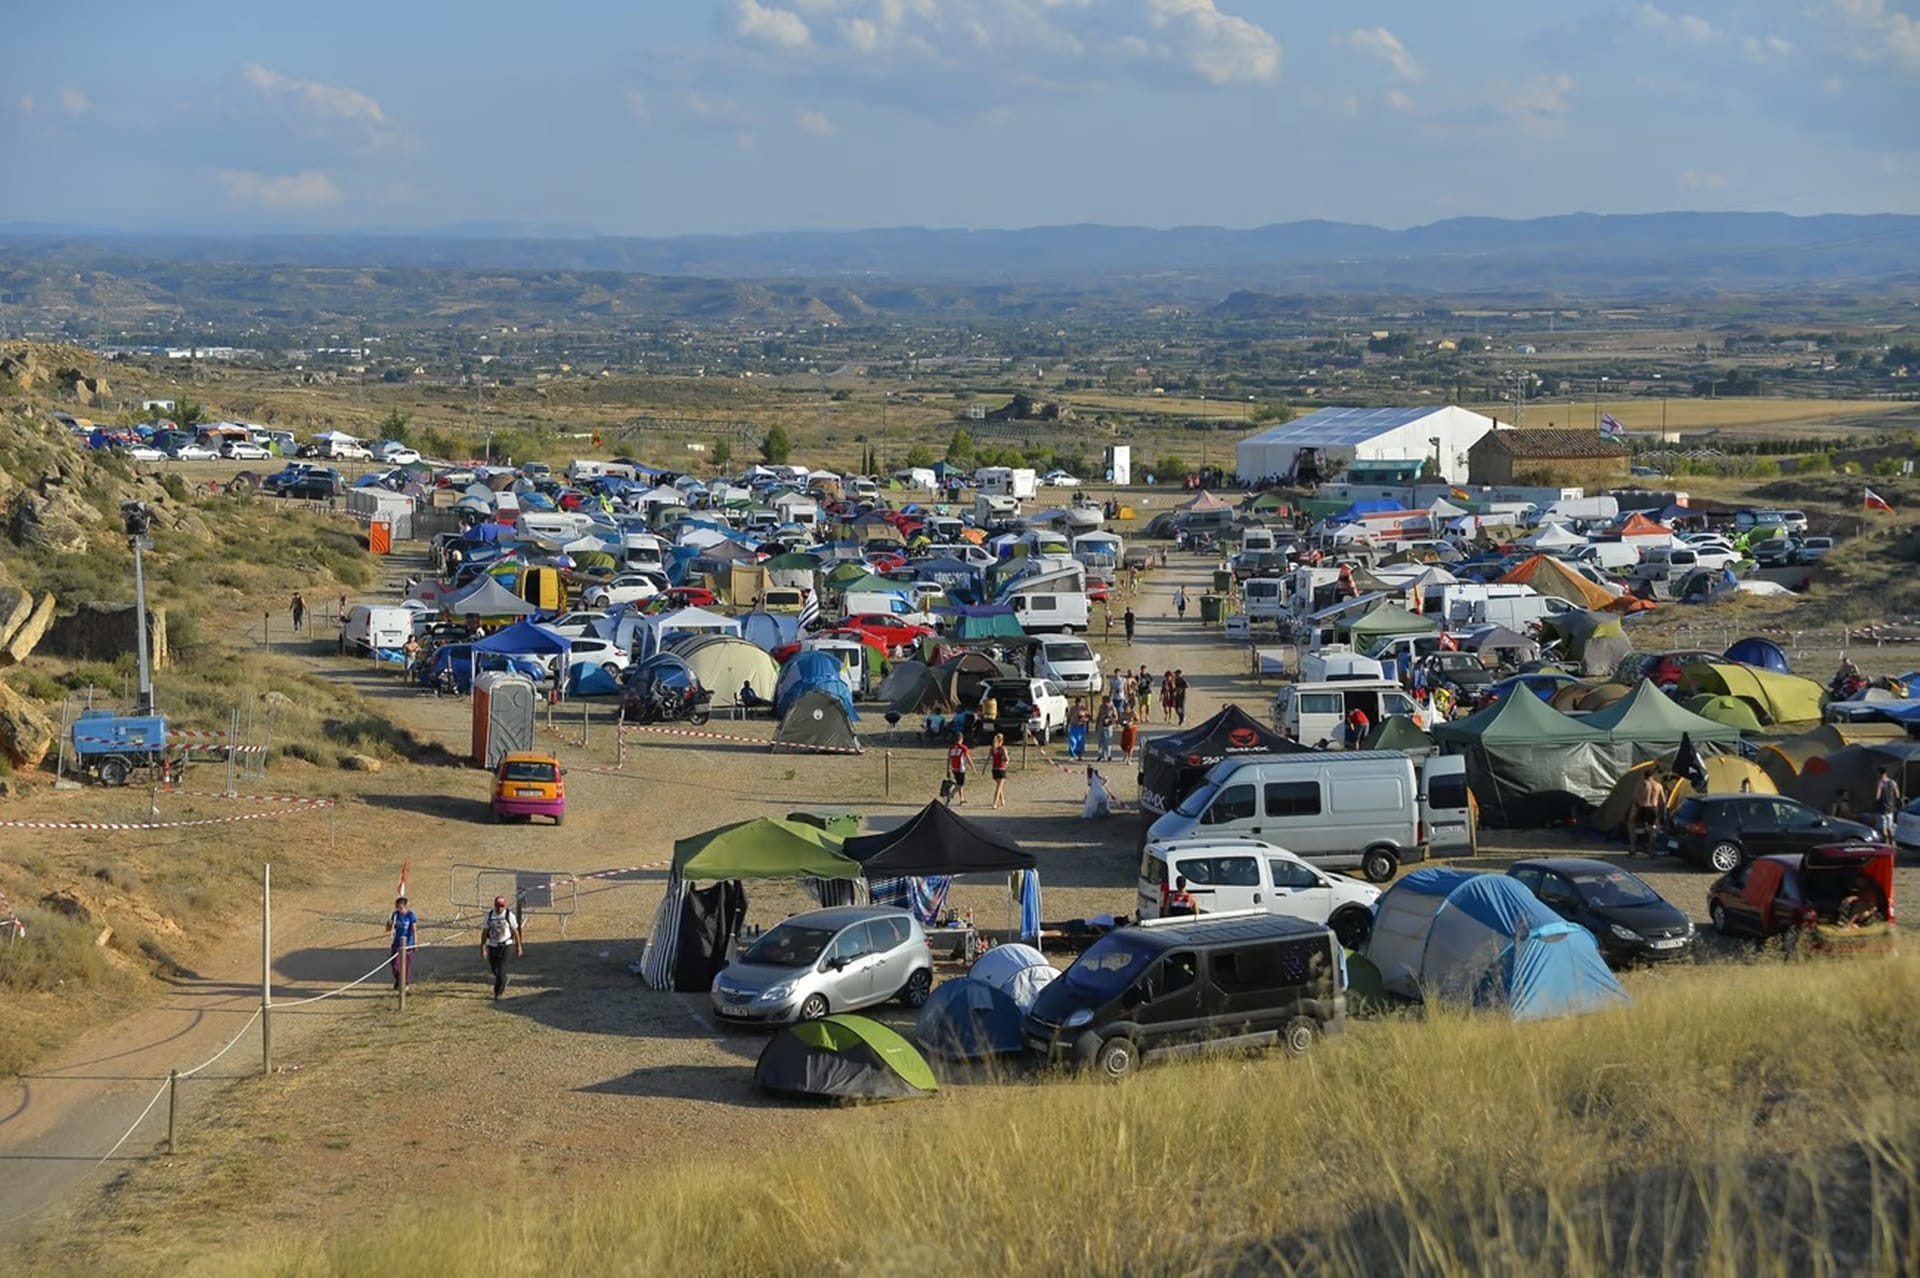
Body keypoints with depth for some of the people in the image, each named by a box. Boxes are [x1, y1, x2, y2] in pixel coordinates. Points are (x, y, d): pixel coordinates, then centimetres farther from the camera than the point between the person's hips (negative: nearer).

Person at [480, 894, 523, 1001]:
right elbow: (485, 931, 4)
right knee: (494, 969, 10)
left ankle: (497, 993, -4)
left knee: (501, 970, -10)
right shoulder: (489, 915, -1)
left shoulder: (509, 915, -7)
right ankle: (504, 981, 41)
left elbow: (515, 931, -1)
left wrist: (518, 946, 2)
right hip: (492, 945, 3)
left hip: (505, 945, -3)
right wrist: (482, 946, 2)